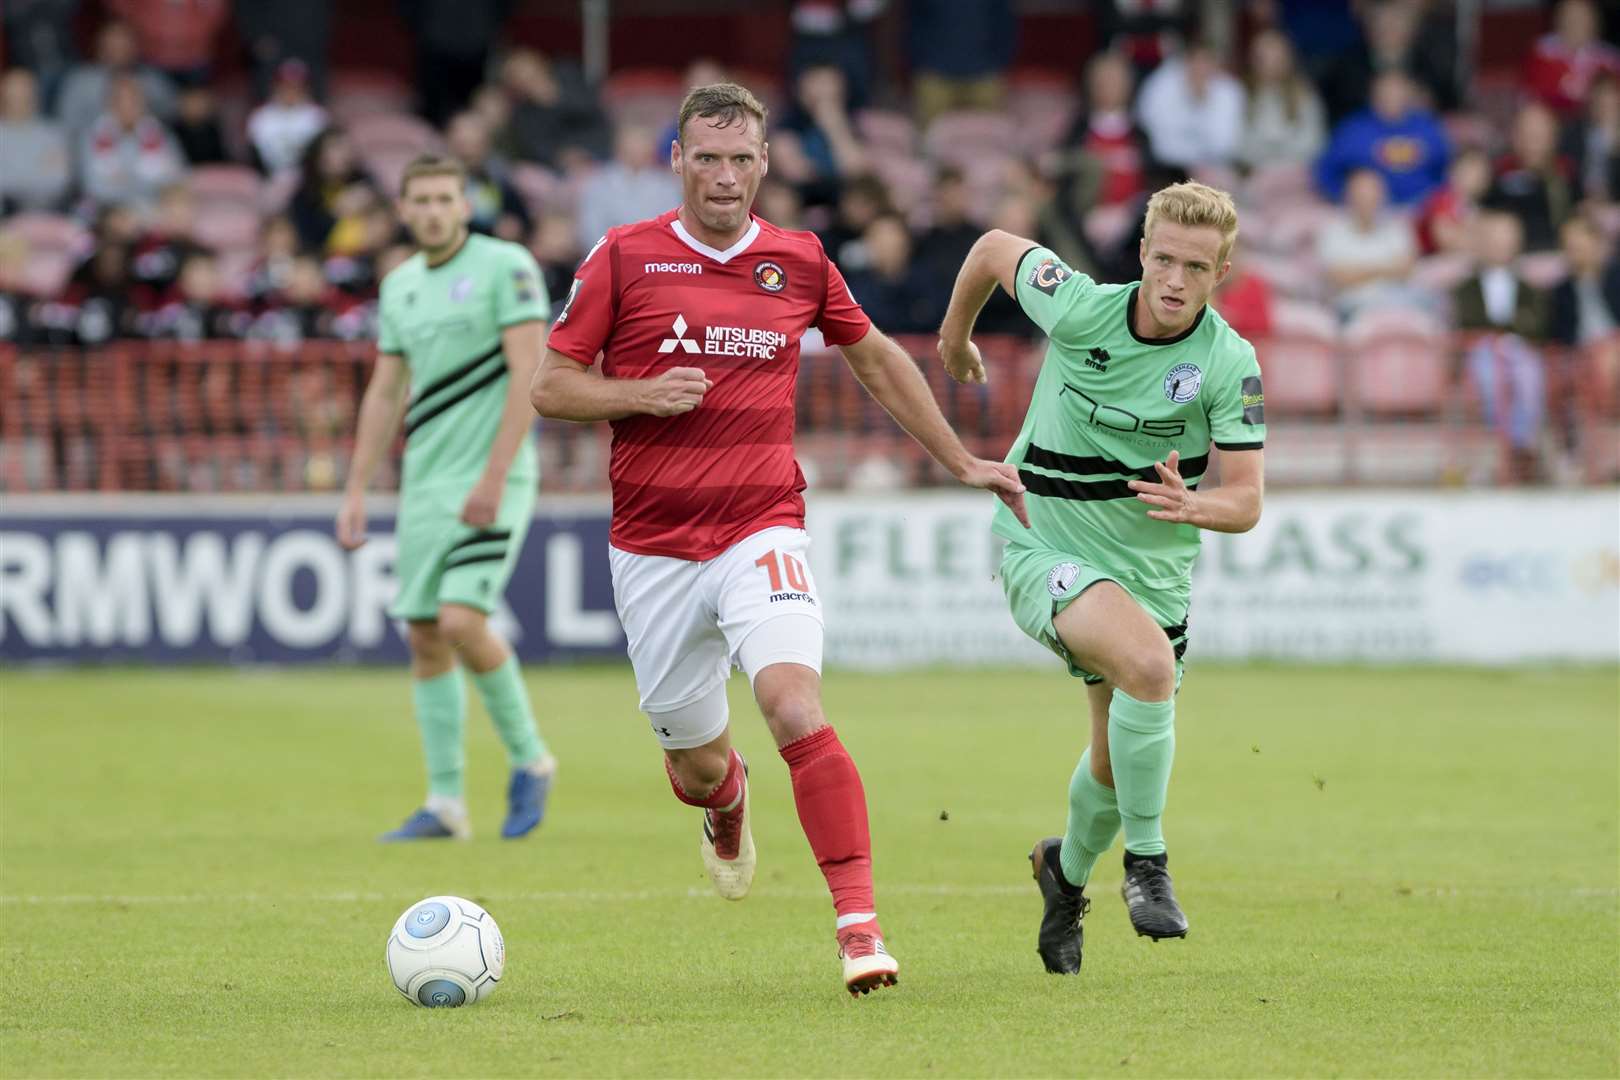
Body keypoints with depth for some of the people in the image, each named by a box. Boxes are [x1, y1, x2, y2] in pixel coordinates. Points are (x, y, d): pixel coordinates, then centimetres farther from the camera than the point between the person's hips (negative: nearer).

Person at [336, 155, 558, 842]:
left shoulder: (506, 267, -8)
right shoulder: (400, 286, 13)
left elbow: (528, 373, -14)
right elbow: (385, 393, 18)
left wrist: (494, 477, -20)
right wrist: (356, 492, 12)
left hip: (493, 479, -7)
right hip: (425, 480, 7)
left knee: (463, 622, -19)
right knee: (424, 637, 3)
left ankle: (529, 759, 2)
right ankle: (445, 804, 7)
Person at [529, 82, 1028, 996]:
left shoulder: (799, 262, 4)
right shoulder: (625, 258, -2)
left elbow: (876, 357, 21)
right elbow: (551, 387, 2)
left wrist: (962, 461, 22)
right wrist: (642, 393, -17)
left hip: (763, 534, 0)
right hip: (654, 551, 1)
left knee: (798, 710, -25)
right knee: (696, 759, 12)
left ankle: (861, 927, -26)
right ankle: (727, 805, 51)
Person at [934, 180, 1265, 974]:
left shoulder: (1229, 365, -14)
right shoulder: (1078, 308, -17)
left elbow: (1245, 501, -14)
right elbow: (995, 248, 2)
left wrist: (1192, 506, -37)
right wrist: (955, 334, 18)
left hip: (1152, 572, 3)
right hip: (1042, 545, -3)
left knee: (1118, 760, 13)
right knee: (1149, 663, -32)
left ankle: (1068, 870, 47)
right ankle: (1146, 864, -20)